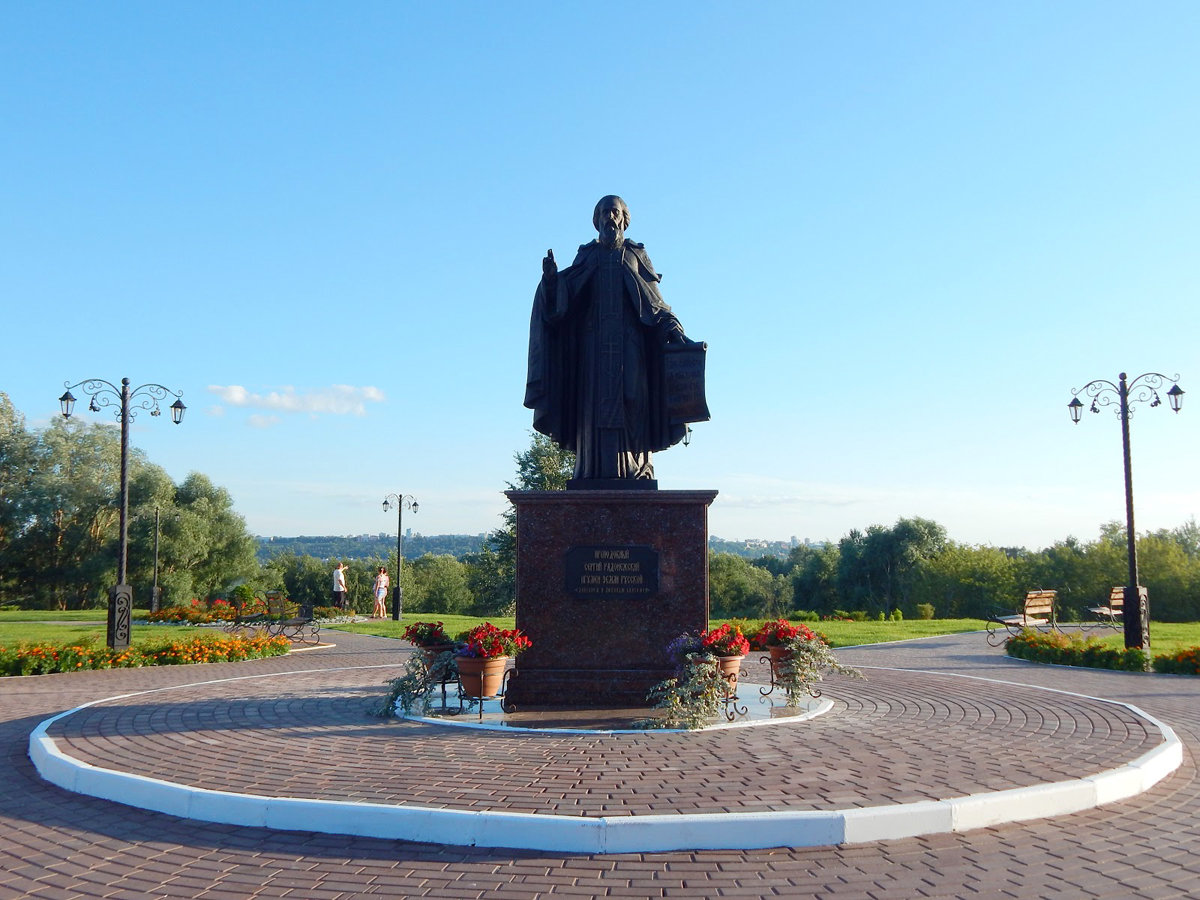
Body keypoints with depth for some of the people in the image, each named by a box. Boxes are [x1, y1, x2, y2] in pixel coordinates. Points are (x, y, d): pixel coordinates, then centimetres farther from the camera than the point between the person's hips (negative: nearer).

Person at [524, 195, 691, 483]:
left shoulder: (636, 256, 15)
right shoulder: (587, 257, 15)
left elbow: (655, 302, 9)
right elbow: (563, 298, 3)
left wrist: (673, 329, -7)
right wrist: (552, 279, -18)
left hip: (629, 343, 0)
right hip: (594, 342, 0)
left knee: (631, 403, -9)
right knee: (596, 403, -8)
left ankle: (635, 473, -12)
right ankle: (595, 473, -11)